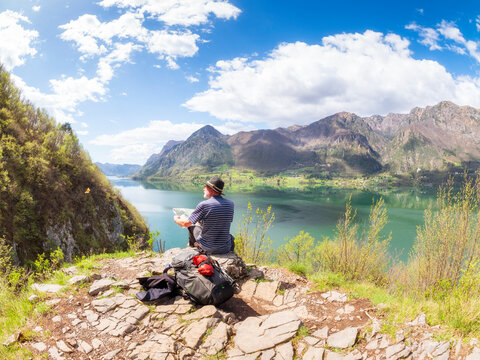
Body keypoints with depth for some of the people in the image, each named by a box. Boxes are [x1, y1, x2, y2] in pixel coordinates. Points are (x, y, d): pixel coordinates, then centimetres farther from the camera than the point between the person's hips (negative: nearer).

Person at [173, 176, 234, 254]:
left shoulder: (204, 205, -18)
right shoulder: (230, 204, -5)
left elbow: (186, 224, -9)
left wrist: (176, 219, 16)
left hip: (208, 248, -3)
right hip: (226, 248, 3)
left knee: (193, 226, 24)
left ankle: (192, 246, 49)